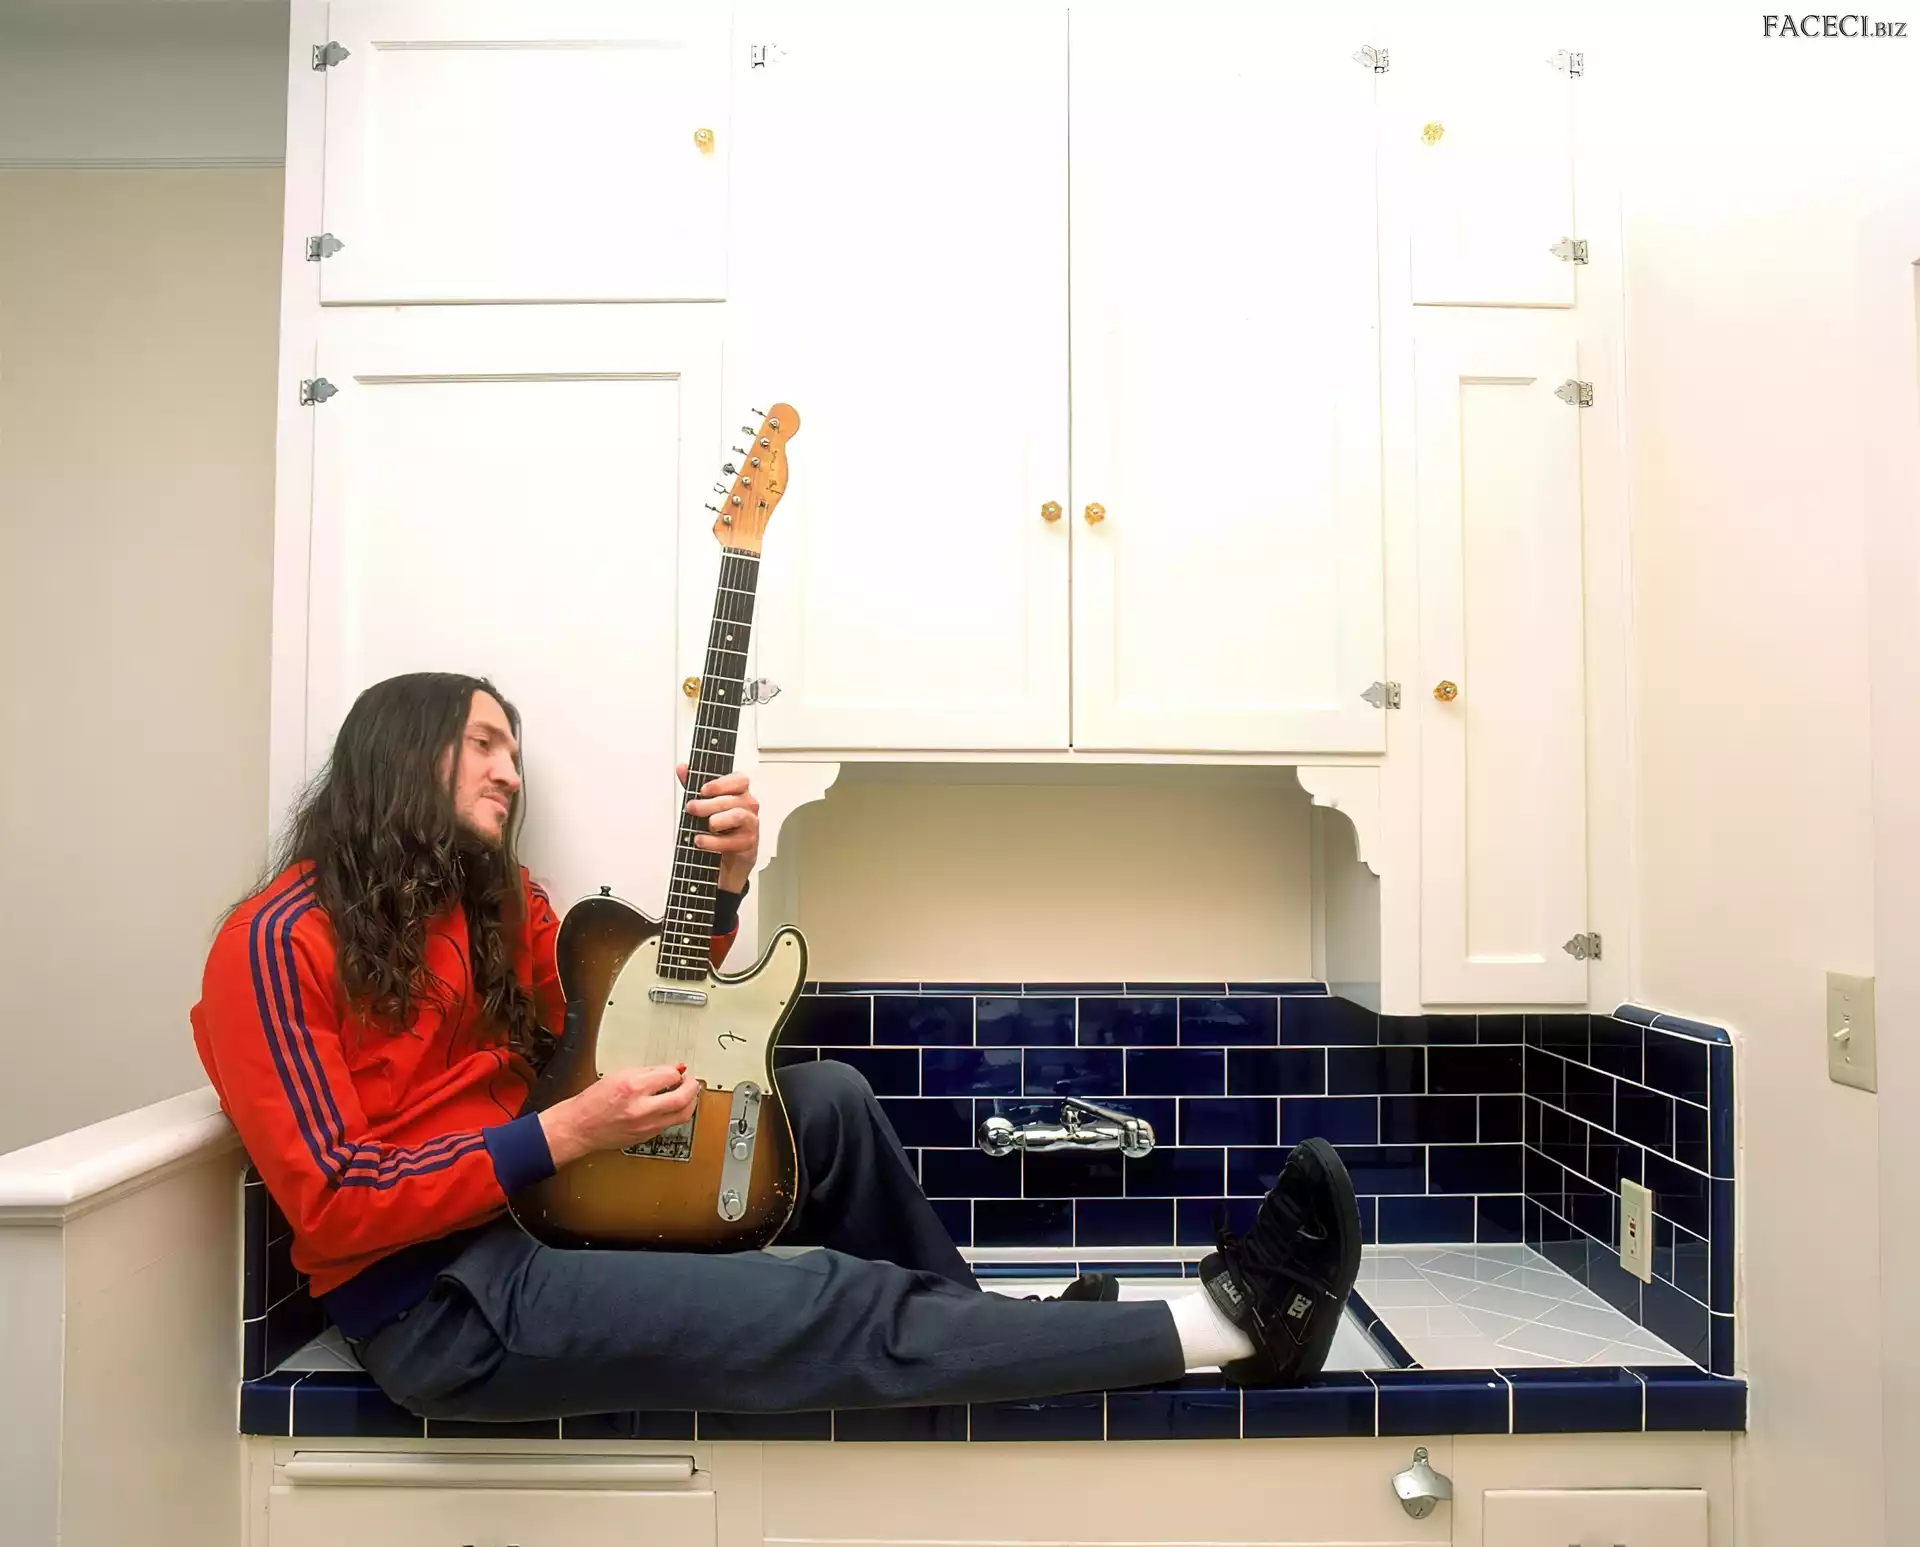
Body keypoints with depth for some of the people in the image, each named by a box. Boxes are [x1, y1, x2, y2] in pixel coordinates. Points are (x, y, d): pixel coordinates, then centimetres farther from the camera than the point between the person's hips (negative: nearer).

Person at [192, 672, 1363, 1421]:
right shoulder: (278, 944, -12)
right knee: (841, 1311, -18)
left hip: (550, 1215, 8)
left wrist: (722, 887, -7)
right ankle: (1218, 1322, -15)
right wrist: (561, 1136, -22)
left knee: (826, 1098, -6)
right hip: (434, 1300, -8)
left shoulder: (501, 902, 10)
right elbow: (333, 1203, -17)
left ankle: (974, 1332, 10)